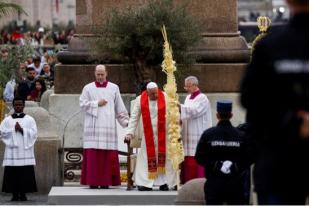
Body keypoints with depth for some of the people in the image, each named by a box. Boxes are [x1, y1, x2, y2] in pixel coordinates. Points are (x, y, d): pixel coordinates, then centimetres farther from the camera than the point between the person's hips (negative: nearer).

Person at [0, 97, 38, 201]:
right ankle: (15, 194, 1)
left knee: (25, 173, -5)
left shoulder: (29, 119, 10)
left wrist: (22, 130, -11)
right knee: (12, 173, -4)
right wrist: (13, 129, -8)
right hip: (12, 151, 1)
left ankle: (23, 194, 1)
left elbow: (33, 133, -1)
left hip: (25, 151, -1)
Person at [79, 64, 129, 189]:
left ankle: (105, 182, -1)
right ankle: (93, 182, -4)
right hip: (93, 126, 0)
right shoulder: (88, 88, 10)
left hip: (108, 126, 1)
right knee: (93, 155, -6)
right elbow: (82, 104, 2)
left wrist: (125, 121, 1)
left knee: (107, 155, -4)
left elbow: (119, 107, 9)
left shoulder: (113, 88, 10)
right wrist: (97, 104, -7)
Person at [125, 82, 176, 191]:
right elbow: (134, 117, 1)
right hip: (148, 135, 0)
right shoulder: (140, 100, -2)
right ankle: (145, 183, 2)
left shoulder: (165, 98, -4)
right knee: (148, 157, 1)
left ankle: (164, 182, 5)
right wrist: (130, 132, -4)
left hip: (163, 134, 0)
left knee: (163, 157, 1)